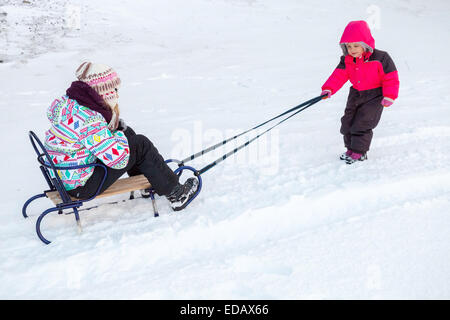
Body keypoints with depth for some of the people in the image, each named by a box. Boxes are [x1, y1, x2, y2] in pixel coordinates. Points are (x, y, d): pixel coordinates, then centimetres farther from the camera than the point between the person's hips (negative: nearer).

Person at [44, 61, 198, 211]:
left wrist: (114, 126, 5)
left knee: (127, 132, 14)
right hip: (81, 187, -10)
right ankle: (175, 192, 6)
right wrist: (119, 135, -7)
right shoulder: (90, 120, -28)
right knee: (141, 145, -7)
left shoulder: (68, 102, 2)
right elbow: (118, 160, -26)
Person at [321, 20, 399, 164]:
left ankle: (359, 152, 3)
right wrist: (328, 89, -22)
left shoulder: (380, 58, -16)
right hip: (356, 94, 6)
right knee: (348, 122, 7)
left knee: (363, 123, -10)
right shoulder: (346, 61, -3)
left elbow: (391, 77, -11)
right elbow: (339, 76, -5)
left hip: (374, 95, -6)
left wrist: (389, 96, -16)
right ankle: (350, 148, 24)